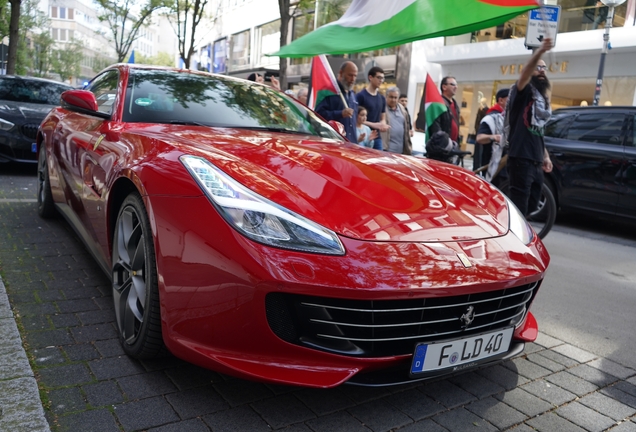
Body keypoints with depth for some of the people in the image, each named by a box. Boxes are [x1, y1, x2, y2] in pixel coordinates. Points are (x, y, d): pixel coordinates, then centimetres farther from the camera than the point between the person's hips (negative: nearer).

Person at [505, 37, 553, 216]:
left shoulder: (542, 99, 23)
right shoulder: (522, 93, -1)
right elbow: (524, 74, -24)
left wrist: (545, 156, 21)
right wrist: (539, 51, -40)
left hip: (536, 162, 9)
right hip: (521, 160, -9)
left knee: (530, 207, 12)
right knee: (518, 208, -11)